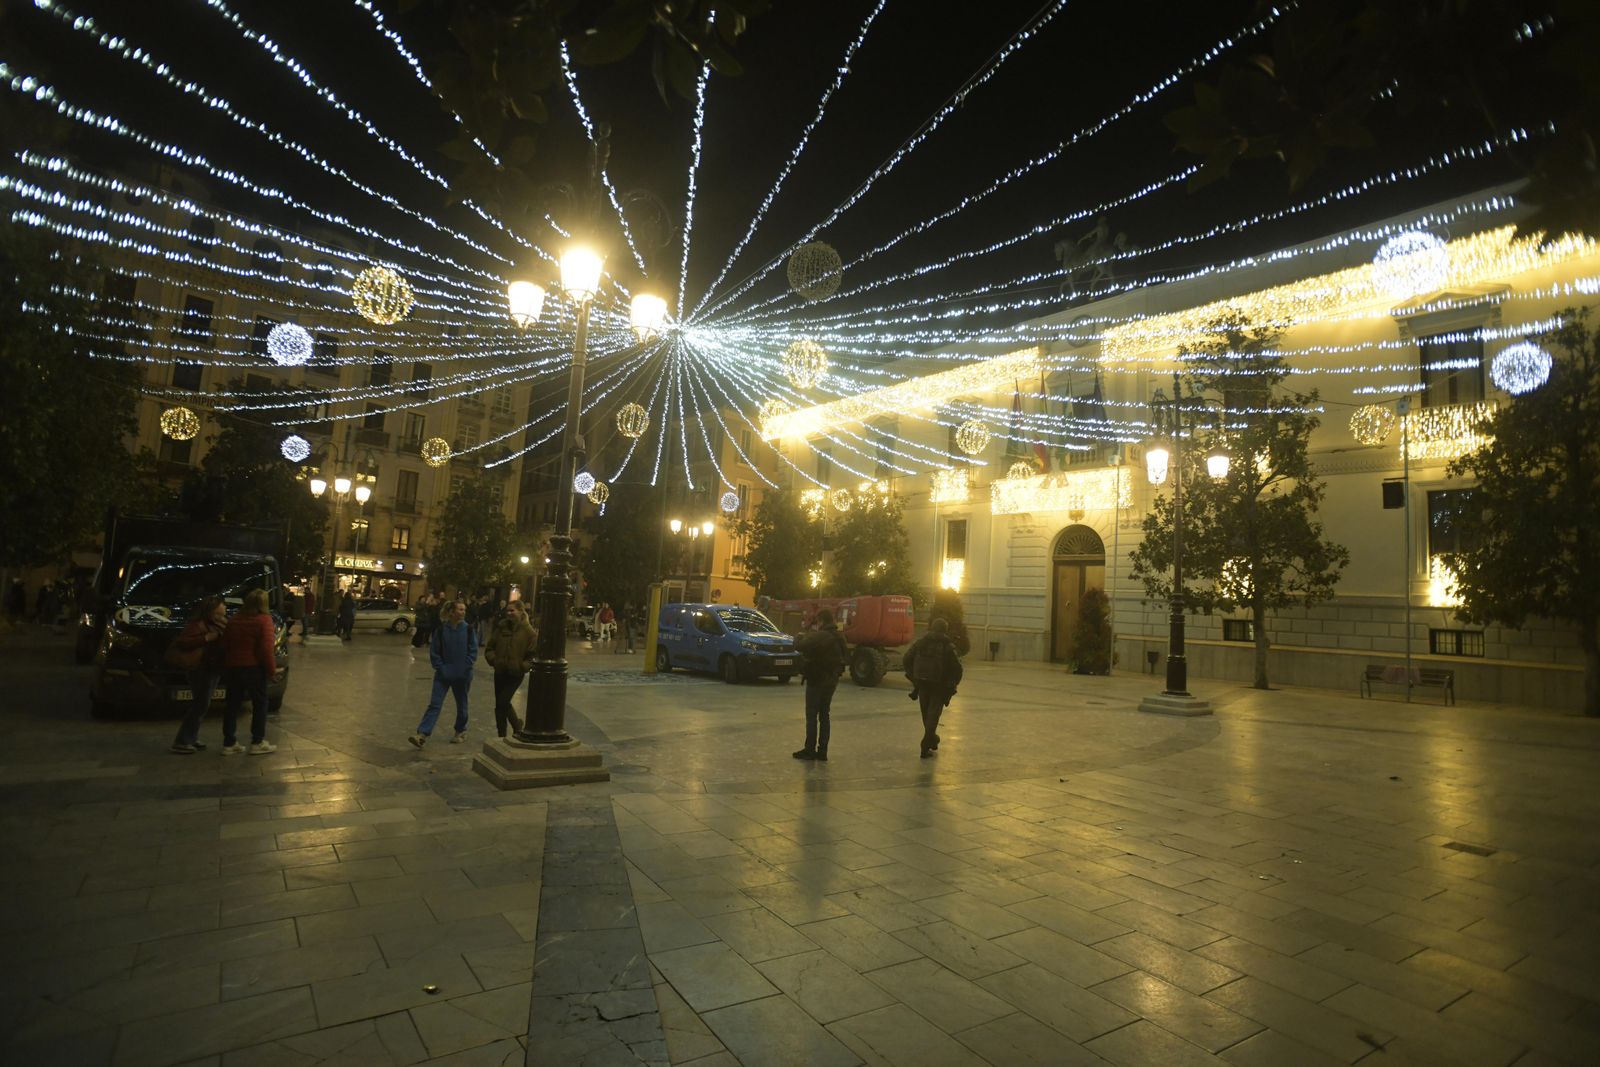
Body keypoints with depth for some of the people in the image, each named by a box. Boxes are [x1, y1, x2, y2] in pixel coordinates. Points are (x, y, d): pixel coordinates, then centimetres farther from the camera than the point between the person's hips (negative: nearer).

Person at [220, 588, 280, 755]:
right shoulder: (264, 620, -10)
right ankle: (257, 743, 5)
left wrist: (225, 668, 17)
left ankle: (229, 743, 14)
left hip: (232, 668, 6)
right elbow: (267, 648, -15)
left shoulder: (233, 621, 10)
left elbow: (224, 646, 11)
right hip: (254, 668, -6)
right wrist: (272, 669, -8)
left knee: (232, 705, 11)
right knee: (260, 704, 5)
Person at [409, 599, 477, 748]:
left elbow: (473, 652, -5)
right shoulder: (441, 629, -4)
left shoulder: (469, 630, -6)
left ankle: (461, 731, 31)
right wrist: (441, 668, -7)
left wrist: (463, 669, -10)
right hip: (443, 674, 0)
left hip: (462, 676, 0)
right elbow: (434, 651, 0)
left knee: (461, 705, 13)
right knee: (434, 704, -5)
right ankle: (422, 734, -6)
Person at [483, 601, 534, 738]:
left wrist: (523, 666, -19)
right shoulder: (500, 628, 4)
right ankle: (502, 736, 25)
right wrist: (493, 659, -8)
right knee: (499, 704, 10)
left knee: (503, 702, -12)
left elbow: (533, 655, -6)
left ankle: (516, 724, 13)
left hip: (515, 674, -5)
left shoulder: (528, 631, -7)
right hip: (500, 672, 5)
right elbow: (489, 648, 10)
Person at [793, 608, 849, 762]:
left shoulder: (819, 636, -20)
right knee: (824, 716, 12)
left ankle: (810, 750, 6)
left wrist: (804, 636, -8)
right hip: (831, 681, 8)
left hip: (817, 680, -8)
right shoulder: (839, 637, 6)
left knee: (812, 716, 2)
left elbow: (798, 646, -31)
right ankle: (822, 752, 14)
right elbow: (846, 657, 20)